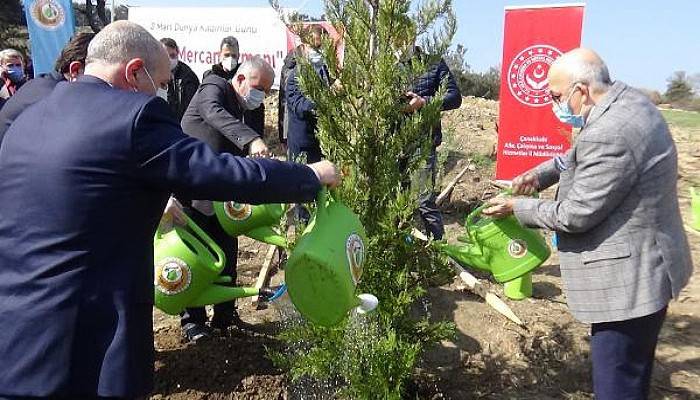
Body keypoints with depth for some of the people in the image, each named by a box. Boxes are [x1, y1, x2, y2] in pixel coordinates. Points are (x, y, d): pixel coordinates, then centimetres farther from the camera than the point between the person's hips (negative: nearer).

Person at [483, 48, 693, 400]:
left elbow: (574, 215, -22)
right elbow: (580, 156, 20)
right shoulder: (628, 100, 4)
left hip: (629, 280, -11)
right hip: (644, 268, 11)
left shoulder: (608, 136, -28)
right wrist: (540, 174, 6)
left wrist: (516, 207, -8)